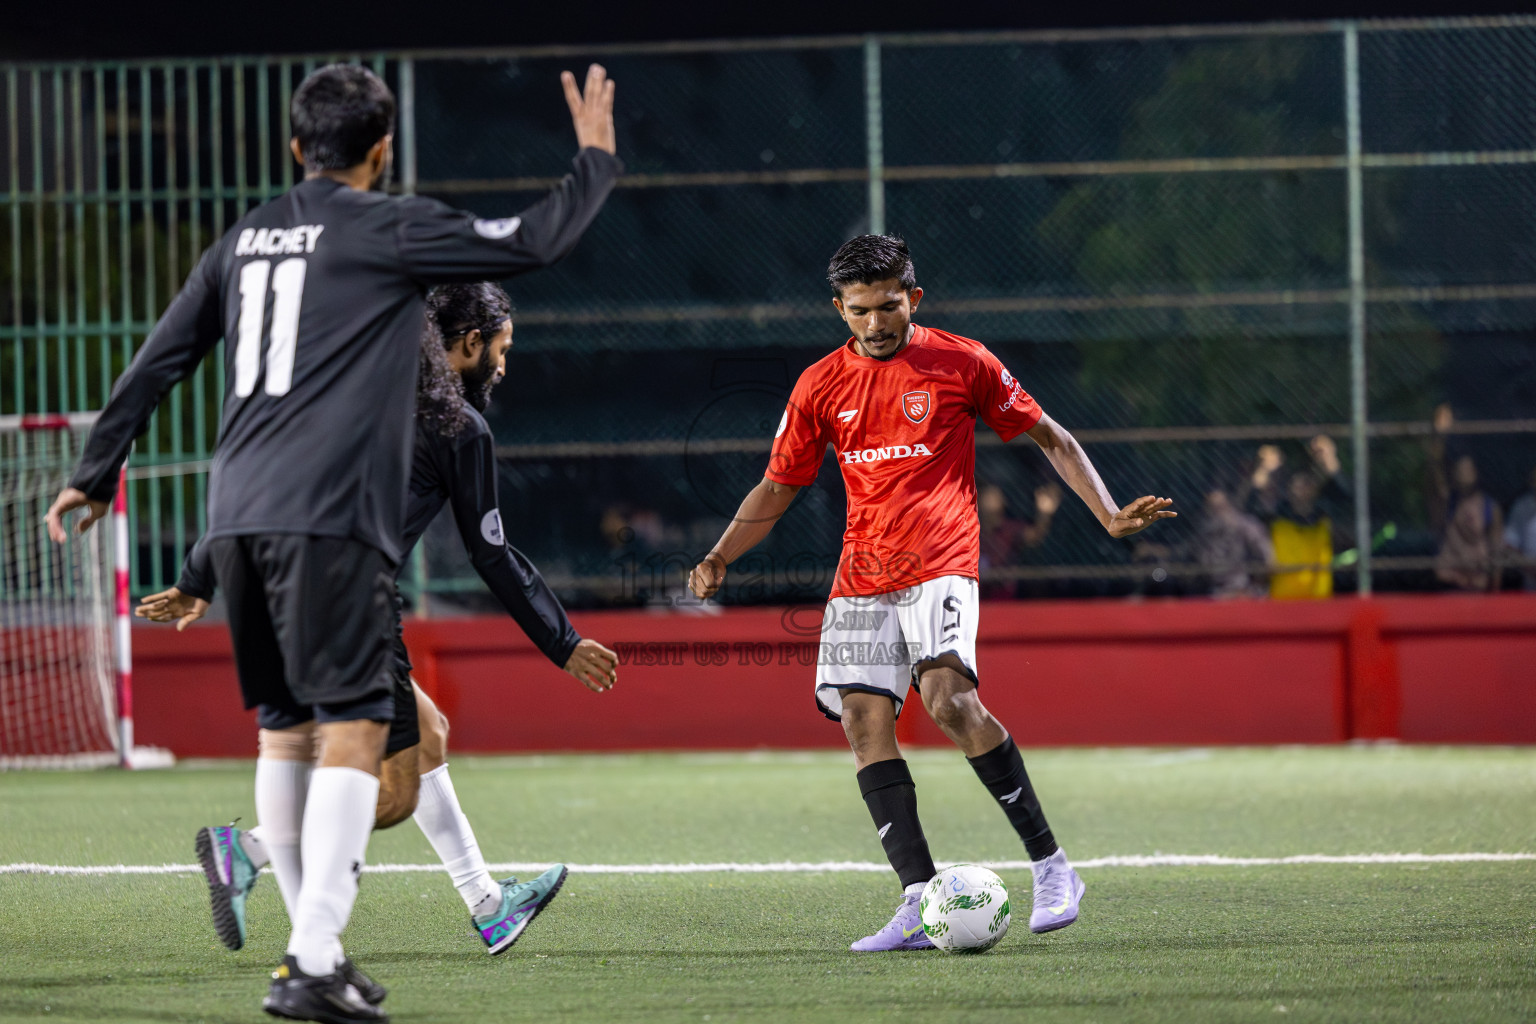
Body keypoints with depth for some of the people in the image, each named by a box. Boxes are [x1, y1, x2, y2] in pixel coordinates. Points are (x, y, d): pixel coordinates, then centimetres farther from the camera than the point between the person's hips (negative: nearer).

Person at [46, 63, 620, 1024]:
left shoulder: (248, 236, 17)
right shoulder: (387, 229, -2)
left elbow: (159, 358, 19)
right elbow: (530, 243, 0)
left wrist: (97, 472, 27)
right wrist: (598, 162, 17)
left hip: (238, 514, 7)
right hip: (328, 515, -7)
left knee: (285, 725, 17)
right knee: (355, 729, -9)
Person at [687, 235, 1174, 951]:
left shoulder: (960, 363, 2)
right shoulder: (821, 387, 10)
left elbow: (1051, 440, 9)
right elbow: (777, 488, 18)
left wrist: (1110, 516, -1)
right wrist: (718, 557, 4)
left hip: (940, 564, -4)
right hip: (860, 581, 4)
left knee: (950, 700, -25)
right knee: (864, 724, -9)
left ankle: (1049, 864, -15)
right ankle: (920, 905, -11)